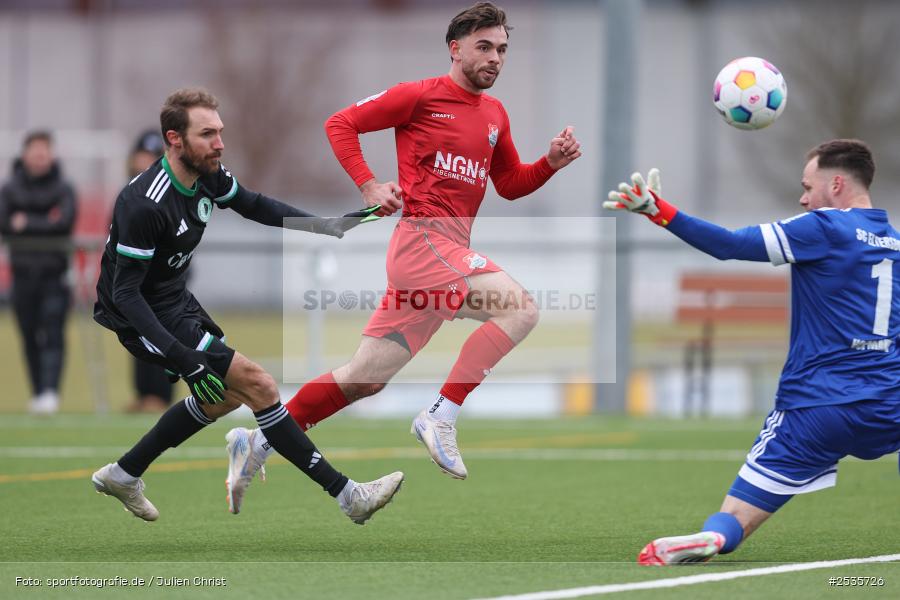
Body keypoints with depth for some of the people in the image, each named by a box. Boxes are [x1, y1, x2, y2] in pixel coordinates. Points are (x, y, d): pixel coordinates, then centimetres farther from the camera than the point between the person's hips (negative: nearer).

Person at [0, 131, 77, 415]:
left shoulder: (63, 188, 1)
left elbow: (65, 221, -14)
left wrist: (27, 223, -10)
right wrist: (44, 225, -13)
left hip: (54, 272, -2)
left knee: (53, 334, -13)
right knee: (29, 336, 6)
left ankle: (50, 391, -21)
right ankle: (37, 393, 16)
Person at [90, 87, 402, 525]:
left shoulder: (208, 176, -5)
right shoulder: (146, 204, -30)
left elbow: (254, 206, 15)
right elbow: (125, 291, -28)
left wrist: (325, 226, 6)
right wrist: (180, 355, -36)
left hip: (176, 300, 10)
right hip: (144, 318, -10)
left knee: (226, 394, 24)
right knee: (255, 383, -14)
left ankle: (124, 474, 32)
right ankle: (347, 495, -10)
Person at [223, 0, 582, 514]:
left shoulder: (495, 114, 18)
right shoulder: (421, 96, -2)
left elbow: (511, 184, 26)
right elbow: (340, 124, 3)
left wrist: (552, 162, 7)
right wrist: (369, 185, -9)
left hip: (449, 252, 8)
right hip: (423, 237, -8)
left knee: (365, 379, 9)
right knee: (520, 307, -25)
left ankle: (259, 441, 16)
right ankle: (442, 417, -24)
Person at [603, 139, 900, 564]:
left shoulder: (825, 228, -5)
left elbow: (731, 245, -11)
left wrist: (658, 210, -12)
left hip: (816, 410, -4)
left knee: (731, 524, -5)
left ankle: (705, 542, -37)